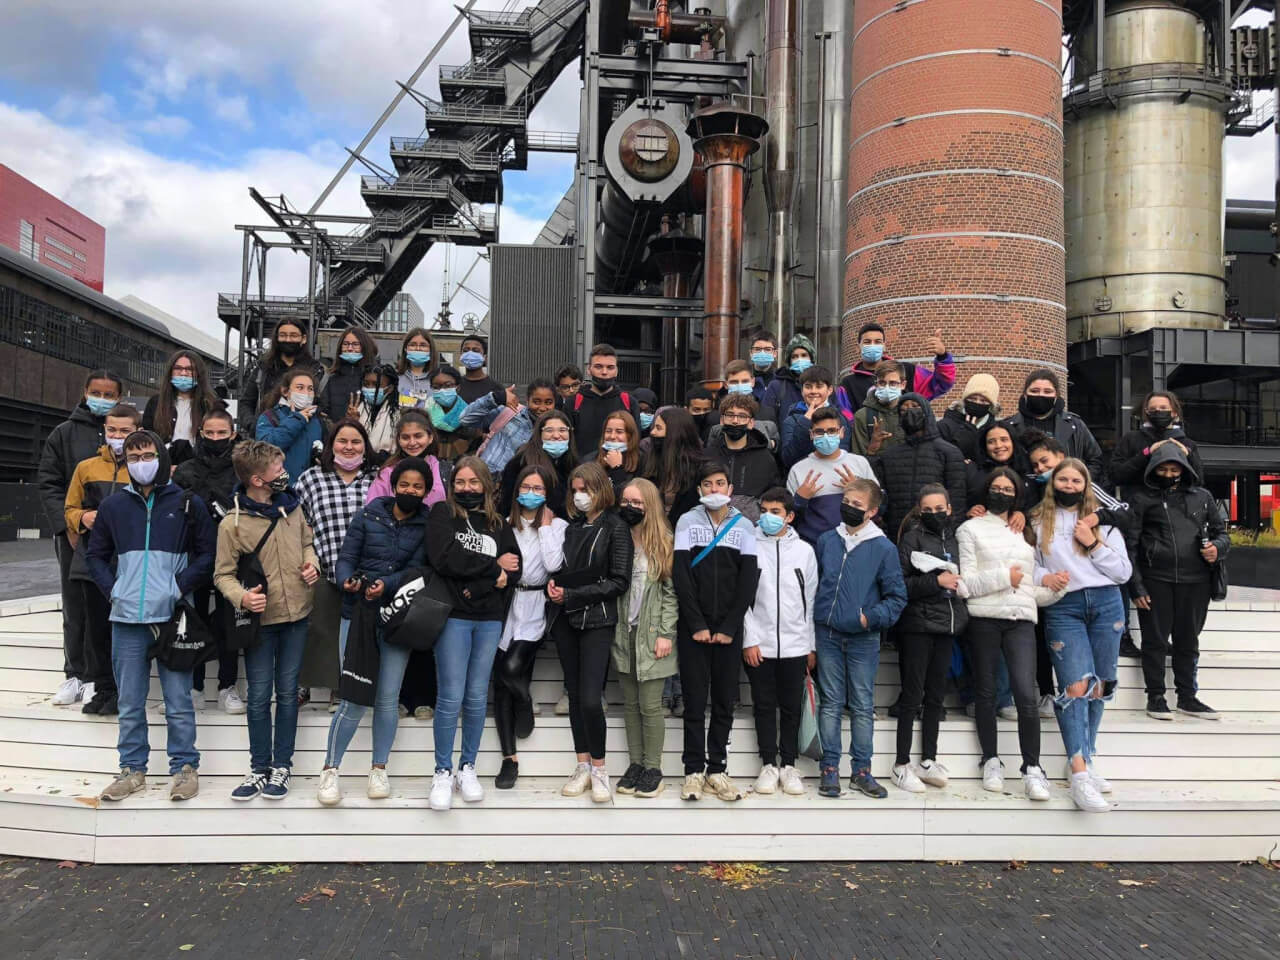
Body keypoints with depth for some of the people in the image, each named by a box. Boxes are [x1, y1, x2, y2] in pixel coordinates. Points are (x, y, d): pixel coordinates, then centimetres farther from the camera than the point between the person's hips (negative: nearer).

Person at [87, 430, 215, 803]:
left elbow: (207, 555, 2)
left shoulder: (187, 504, 1)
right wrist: (112, 588, 1)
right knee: (130, 703, 11)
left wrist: (180, 586, -9)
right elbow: (95, 555, 16)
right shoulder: (113, 506, 9)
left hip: (173, 617, -3)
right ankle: (132, 769, 23)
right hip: (127, 618, 3)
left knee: (178, 701, 3)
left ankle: (184, 767, 14)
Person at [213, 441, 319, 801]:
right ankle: (259, 768, 22)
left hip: (296, 614, 3)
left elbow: (306, 541, 17)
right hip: (260, 620, -3)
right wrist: (241, 596, -24)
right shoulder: (232, 523, -10)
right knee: (259, 696, 6)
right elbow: (223, 574, -5)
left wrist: (312, 562, -3)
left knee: (288, 693, 10)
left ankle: (281, 766, 22)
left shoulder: (292, 506, 1)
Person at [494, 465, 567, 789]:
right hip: (503, 604, 3)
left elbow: (554, 563, -12)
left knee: (513, 668, -23)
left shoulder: (557, 525, 4)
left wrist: (545, 525, -5)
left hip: (533, 607, -3)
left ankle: (525, 707, 14)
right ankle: (509, 758, 9)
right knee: (500, 681, 0)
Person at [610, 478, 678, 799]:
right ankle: (635, 764, 20)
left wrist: (666, 634, -10)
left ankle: (653, 768, 10)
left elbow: (671, 592, -5)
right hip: (623, 635, 4)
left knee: (650, 706, -1)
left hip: (651, 637, -4)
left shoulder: (664, 543, -2)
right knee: (630, 704, 10)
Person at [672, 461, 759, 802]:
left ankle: (717, 771, 14)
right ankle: (694, 772, 9)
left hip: (729, 629, 1)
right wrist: (697, 625, -11)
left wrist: (729, 628, -8)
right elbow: (681, 576, -4)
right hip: (693, 628, -1)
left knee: (725, 701, 5)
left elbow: (748, 579, 0)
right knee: (695, 700, 1)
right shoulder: (687, 522, 1)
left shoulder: (744, 527, 5)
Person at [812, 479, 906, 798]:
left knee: (863, 706, 6)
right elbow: (813, 582, 15)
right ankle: (830, 768, 14)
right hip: (827, 634, 2)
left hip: (864, 639, -2)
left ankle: (861, 771, 17)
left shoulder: (883, 548, -4)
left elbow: (897, 596, -2)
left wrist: (872, 617, -16)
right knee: (831, 702, 7)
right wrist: (816, 618, 8)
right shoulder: (826, 541, 5)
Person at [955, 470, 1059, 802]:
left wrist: (1053, 589, 3)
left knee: (1026, 694, -10)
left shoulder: (1024, 533, 23)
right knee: (986, 691, 5)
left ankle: (1032, 768, -3)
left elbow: (1032, 588, 22)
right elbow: (967, 582, -1)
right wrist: (1004, 577, -9)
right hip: (984, 618, -2)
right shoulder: (970, 529, 10)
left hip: (1021, 619, 2)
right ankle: (991, 761, 17)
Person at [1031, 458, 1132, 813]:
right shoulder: (1038, 522, 10)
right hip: (1062, 608, -3)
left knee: (1099, 687, 6)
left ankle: (1085, 760, 20)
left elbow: (1124, 572, 9)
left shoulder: (1102, 521, 13)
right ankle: (1079, 775, -15)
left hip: (1106, 604, 3)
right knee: (1076, 686, -13)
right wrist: (1042, 578, -13)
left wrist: (1094, 544, -3)